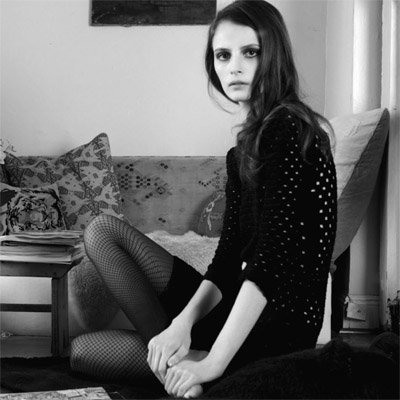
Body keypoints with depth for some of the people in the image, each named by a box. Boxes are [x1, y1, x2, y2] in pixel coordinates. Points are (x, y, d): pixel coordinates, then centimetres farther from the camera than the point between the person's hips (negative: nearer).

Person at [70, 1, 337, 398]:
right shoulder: (249, 142, 14)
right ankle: (176, 352, -5)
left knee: (84, 350, -9)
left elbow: (273, 257, -22)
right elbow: (230, 251, 5)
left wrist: (213, 363, -25)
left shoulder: (289, 130, -14)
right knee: (102, 230, 3)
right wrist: (184, 320, -12)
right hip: (240, 304, 9)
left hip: (276, 328, -9)